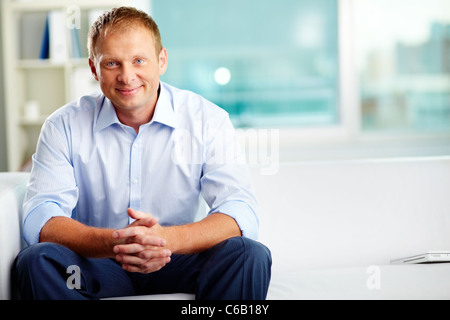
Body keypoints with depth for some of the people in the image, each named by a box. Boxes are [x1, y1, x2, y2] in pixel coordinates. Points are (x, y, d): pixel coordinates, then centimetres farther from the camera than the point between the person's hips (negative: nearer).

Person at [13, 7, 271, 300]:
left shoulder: (208, 121, -7)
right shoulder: (64, 127, -5)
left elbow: (241, 214, -17)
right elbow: (39, 219, -15)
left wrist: (168, 239, -37)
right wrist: (113, 243, -36)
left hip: (179, 264, 0)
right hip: (95, 266, 1)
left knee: (250, 255, -27)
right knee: (36, 259, -29)